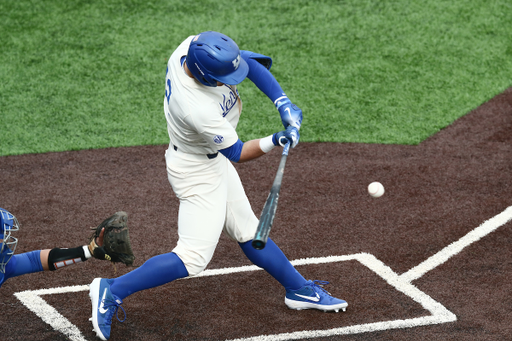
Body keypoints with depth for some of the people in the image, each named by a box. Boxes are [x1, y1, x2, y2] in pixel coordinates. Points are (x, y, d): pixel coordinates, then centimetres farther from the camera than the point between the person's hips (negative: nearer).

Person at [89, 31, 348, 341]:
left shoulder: (194, 48, -18)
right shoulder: (199, 109, -39)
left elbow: (251, 62, -7)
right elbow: (236, 152, -22)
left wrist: (284, 103, -17)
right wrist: (273, 142, -36)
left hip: (213, 160, 9)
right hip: (198, 172, -9)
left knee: (247, 230, 21)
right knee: (194, 258, -9)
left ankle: (300, 290, 34)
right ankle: (112, 291, -2)